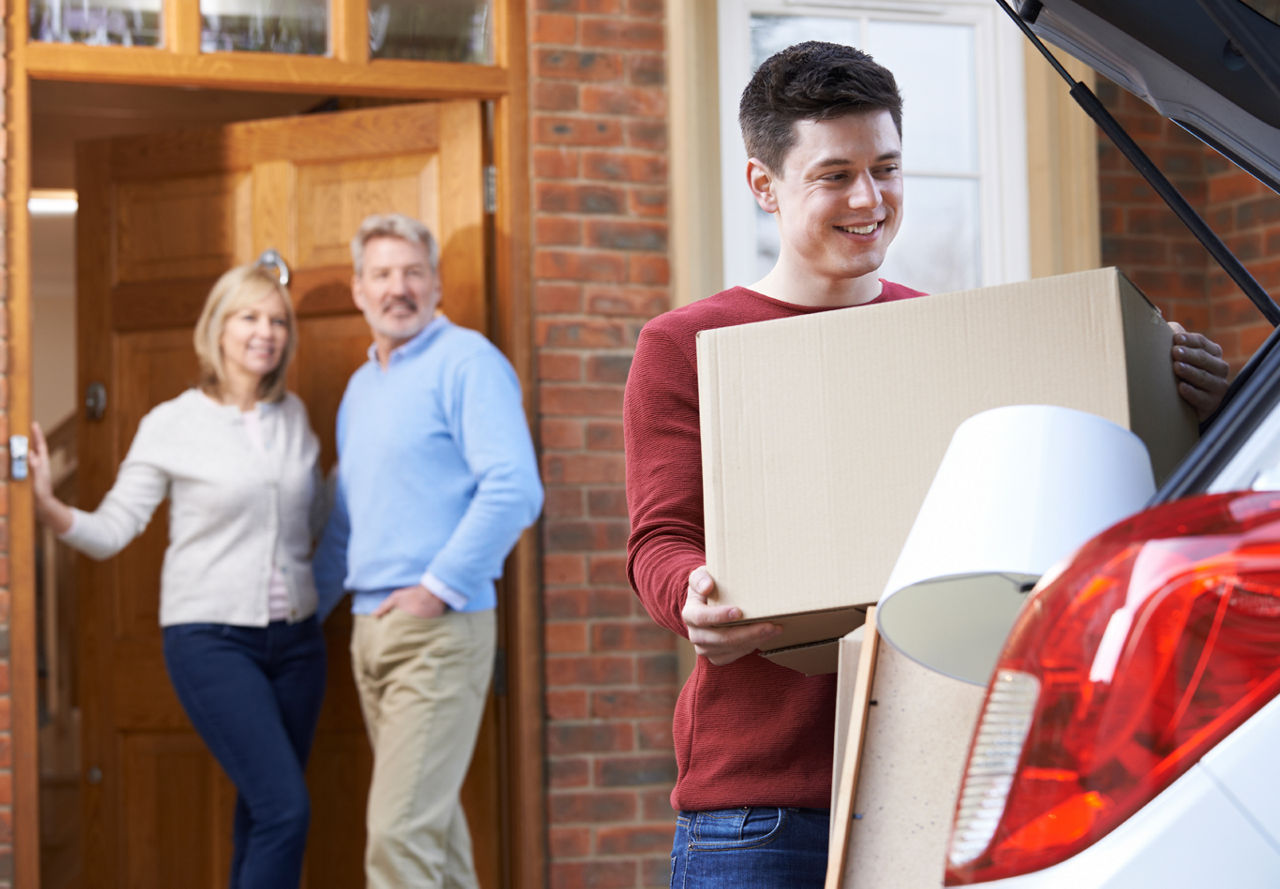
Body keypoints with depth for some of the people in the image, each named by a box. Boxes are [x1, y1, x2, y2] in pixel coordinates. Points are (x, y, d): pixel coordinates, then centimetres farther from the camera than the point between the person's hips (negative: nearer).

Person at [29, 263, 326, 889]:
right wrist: (46, 506, -23)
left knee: (263, 816, 7)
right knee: (285, 809, -16)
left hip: (294, 638, 5)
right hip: (211, 640, -5)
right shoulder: (172, 426, -4)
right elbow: (111, 531, -6)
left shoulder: (293, 417, 10)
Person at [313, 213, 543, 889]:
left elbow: (514, 489, -19)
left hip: (439, 631, -8)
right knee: (431, 819, 14)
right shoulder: (362, 386, 19)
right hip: (371, 630, 8)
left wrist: (439, 588, -18)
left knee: (400, 832, -14)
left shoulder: (465, 362, -8)